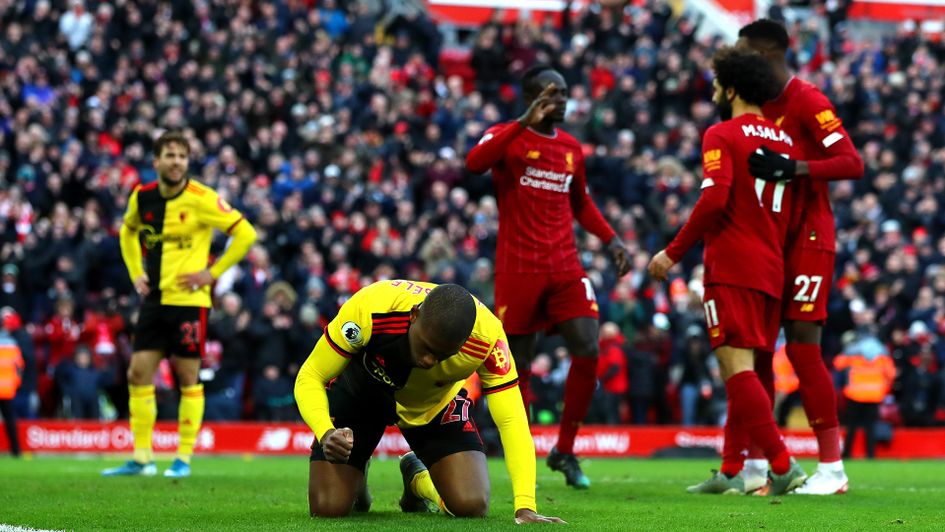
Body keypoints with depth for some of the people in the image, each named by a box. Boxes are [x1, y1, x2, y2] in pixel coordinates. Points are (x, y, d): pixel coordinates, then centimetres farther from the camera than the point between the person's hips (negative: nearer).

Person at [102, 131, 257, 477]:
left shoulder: (200, 199, -11)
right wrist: (136, 272, 13)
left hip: (188, 300, -5)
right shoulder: (142, 197, 4)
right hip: (154, 300, 5)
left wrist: (212, 273, -10)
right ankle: (141, 458, 8)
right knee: (138, 374, 1)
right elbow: (128, 231, 26)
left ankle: (184, 458, 8)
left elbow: (245, 233, -9)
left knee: (187, 378, 0)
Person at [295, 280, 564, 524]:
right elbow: (310, 378, -28)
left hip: (435, 404, 1)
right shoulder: (368, 310, -40)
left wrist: (525, 507, -42)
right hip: (360, 393, -1)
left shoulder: (488, 336, -36)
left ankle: (418, 479, 21)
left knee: (471, 505, -15)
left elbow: (511, 419, -32)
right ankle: (356, 475, 24)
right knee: (328, 507, -14)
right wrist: (326, 433, -48)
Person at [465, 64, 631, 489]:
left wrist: (611, 239, 15)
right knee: (518, 365, 1)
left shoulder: (571, 148, 14)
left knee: (588, 351, -10)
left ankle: (565, 450, 4)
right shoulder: (507, 136, -2)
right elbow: (475, 163, -25)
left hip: (565, 269, 4)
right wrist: (525, 122, -28)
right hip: (519, 270, -4)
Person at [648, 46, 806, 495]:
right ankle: (730, 472, 11)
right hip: (772, 270, 8)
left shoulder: (722, 135, -6)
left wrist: (674, 252, -14)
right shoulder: (785, 141, 16)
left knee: (738, 369, -12)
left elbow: (714, 198, -18)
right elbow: (791, 213, 15)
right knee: (745, 373, 12)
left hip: (733, 268, -8)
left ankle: (783, 466, -21)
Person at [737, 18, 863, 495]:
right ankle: (756, 463, 12)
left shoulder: (808, 103, -13)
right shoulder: (759, 108, 13)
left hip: (807, 240, -8)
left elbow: (852, 164, -21)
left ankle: (832, 467, -6)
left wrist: (793, 168, -32)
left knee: (803, 346, -12)